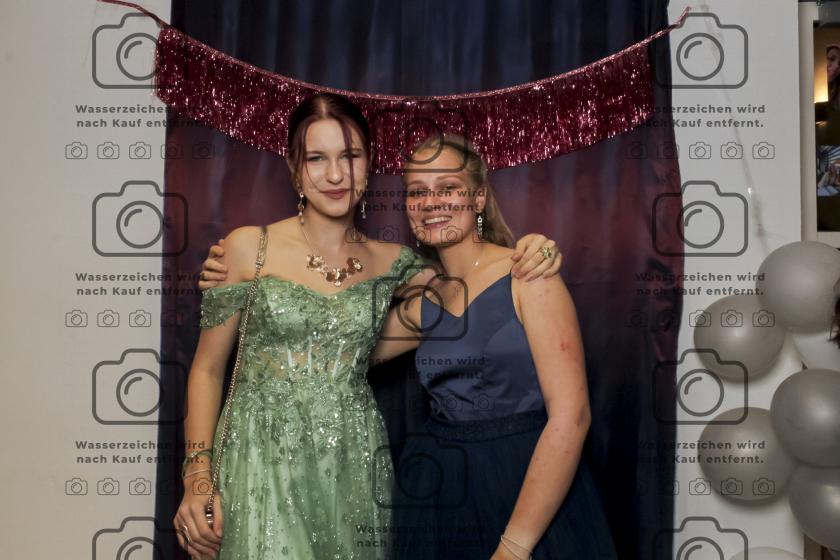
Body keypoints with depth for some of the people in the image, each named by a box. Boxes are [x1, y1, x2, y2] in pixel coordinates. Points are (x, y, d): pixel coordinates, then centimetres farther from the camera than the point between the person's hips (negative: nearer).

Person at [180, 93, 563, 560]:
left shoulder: (391, 262, 3)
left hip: (353, 468, 3)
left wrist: (531, 253, -8)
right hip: (261, 466, -2)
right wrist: (198, 478, -8)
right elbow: (207, 368, 1)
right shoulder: (248, 248, -4)